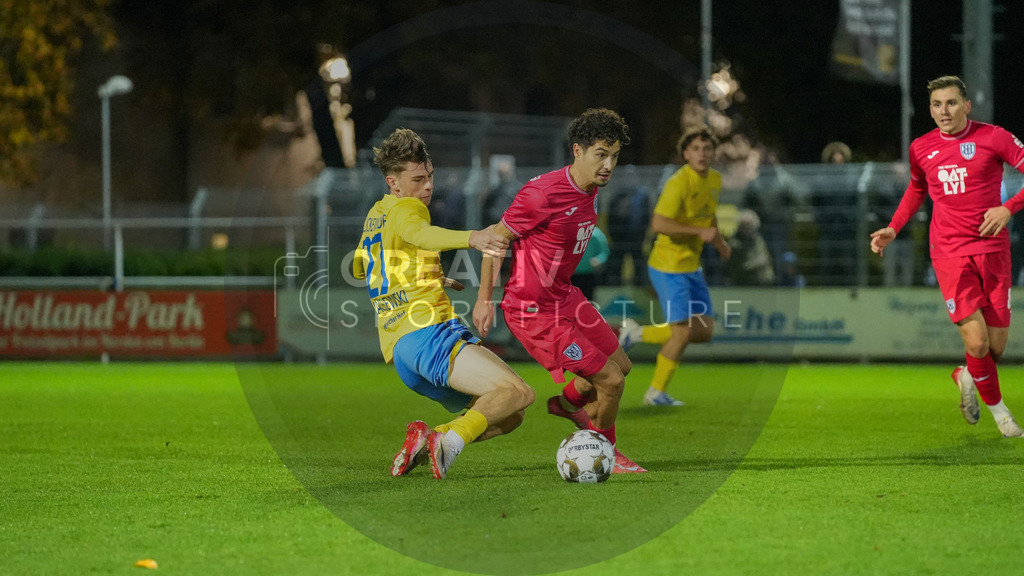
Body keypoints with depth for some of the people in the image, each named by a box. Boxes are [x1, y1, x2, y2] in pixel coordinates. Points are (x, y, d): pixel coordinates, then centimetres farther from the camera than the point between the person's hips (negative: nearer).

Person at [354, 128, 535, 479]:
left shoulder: (375, 215, 26)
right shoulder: (404, 208, -2)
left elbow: (358, 267, 43)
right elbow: (420, 235, -27)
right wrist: (471, 238, -47)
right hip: (426, 331, -9)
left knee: (508, 416, 12)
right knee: (518, 393, -24)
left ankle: (426, 439, -3)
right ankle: (449, 441, -37)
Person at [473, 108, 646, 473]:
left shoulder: (591, 189, 1)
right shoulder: (544, 194, -26)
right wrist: (484, 300, -12)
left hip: (564, 296, 9)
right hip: (534, 312, -9)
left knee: (621, 364, 19)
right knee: (610, 380, -7)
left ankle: (566, 402, 46)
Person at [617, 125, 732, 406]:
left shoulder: (715, 180, 7)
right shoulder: (678, 183, -21)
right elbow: (659, 223, -29)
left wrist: (719, 241, 19)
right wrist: (699, 232, -29)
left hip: (692, 267, 9)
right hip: (669, 267, -9)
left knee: (704, 331, 6)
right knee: (682, 332, -10)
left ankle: (637, 333, 20)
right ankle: (656, 392, 11)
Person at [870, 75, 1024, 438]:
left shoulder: (993, 138, -4)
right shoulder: (921, 149, 5)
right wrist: (893, 229, 13)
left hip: (993, 250, 0)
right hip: (949, 254, 0)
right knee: (976, 340, -15)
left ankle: (966, 377, 35)